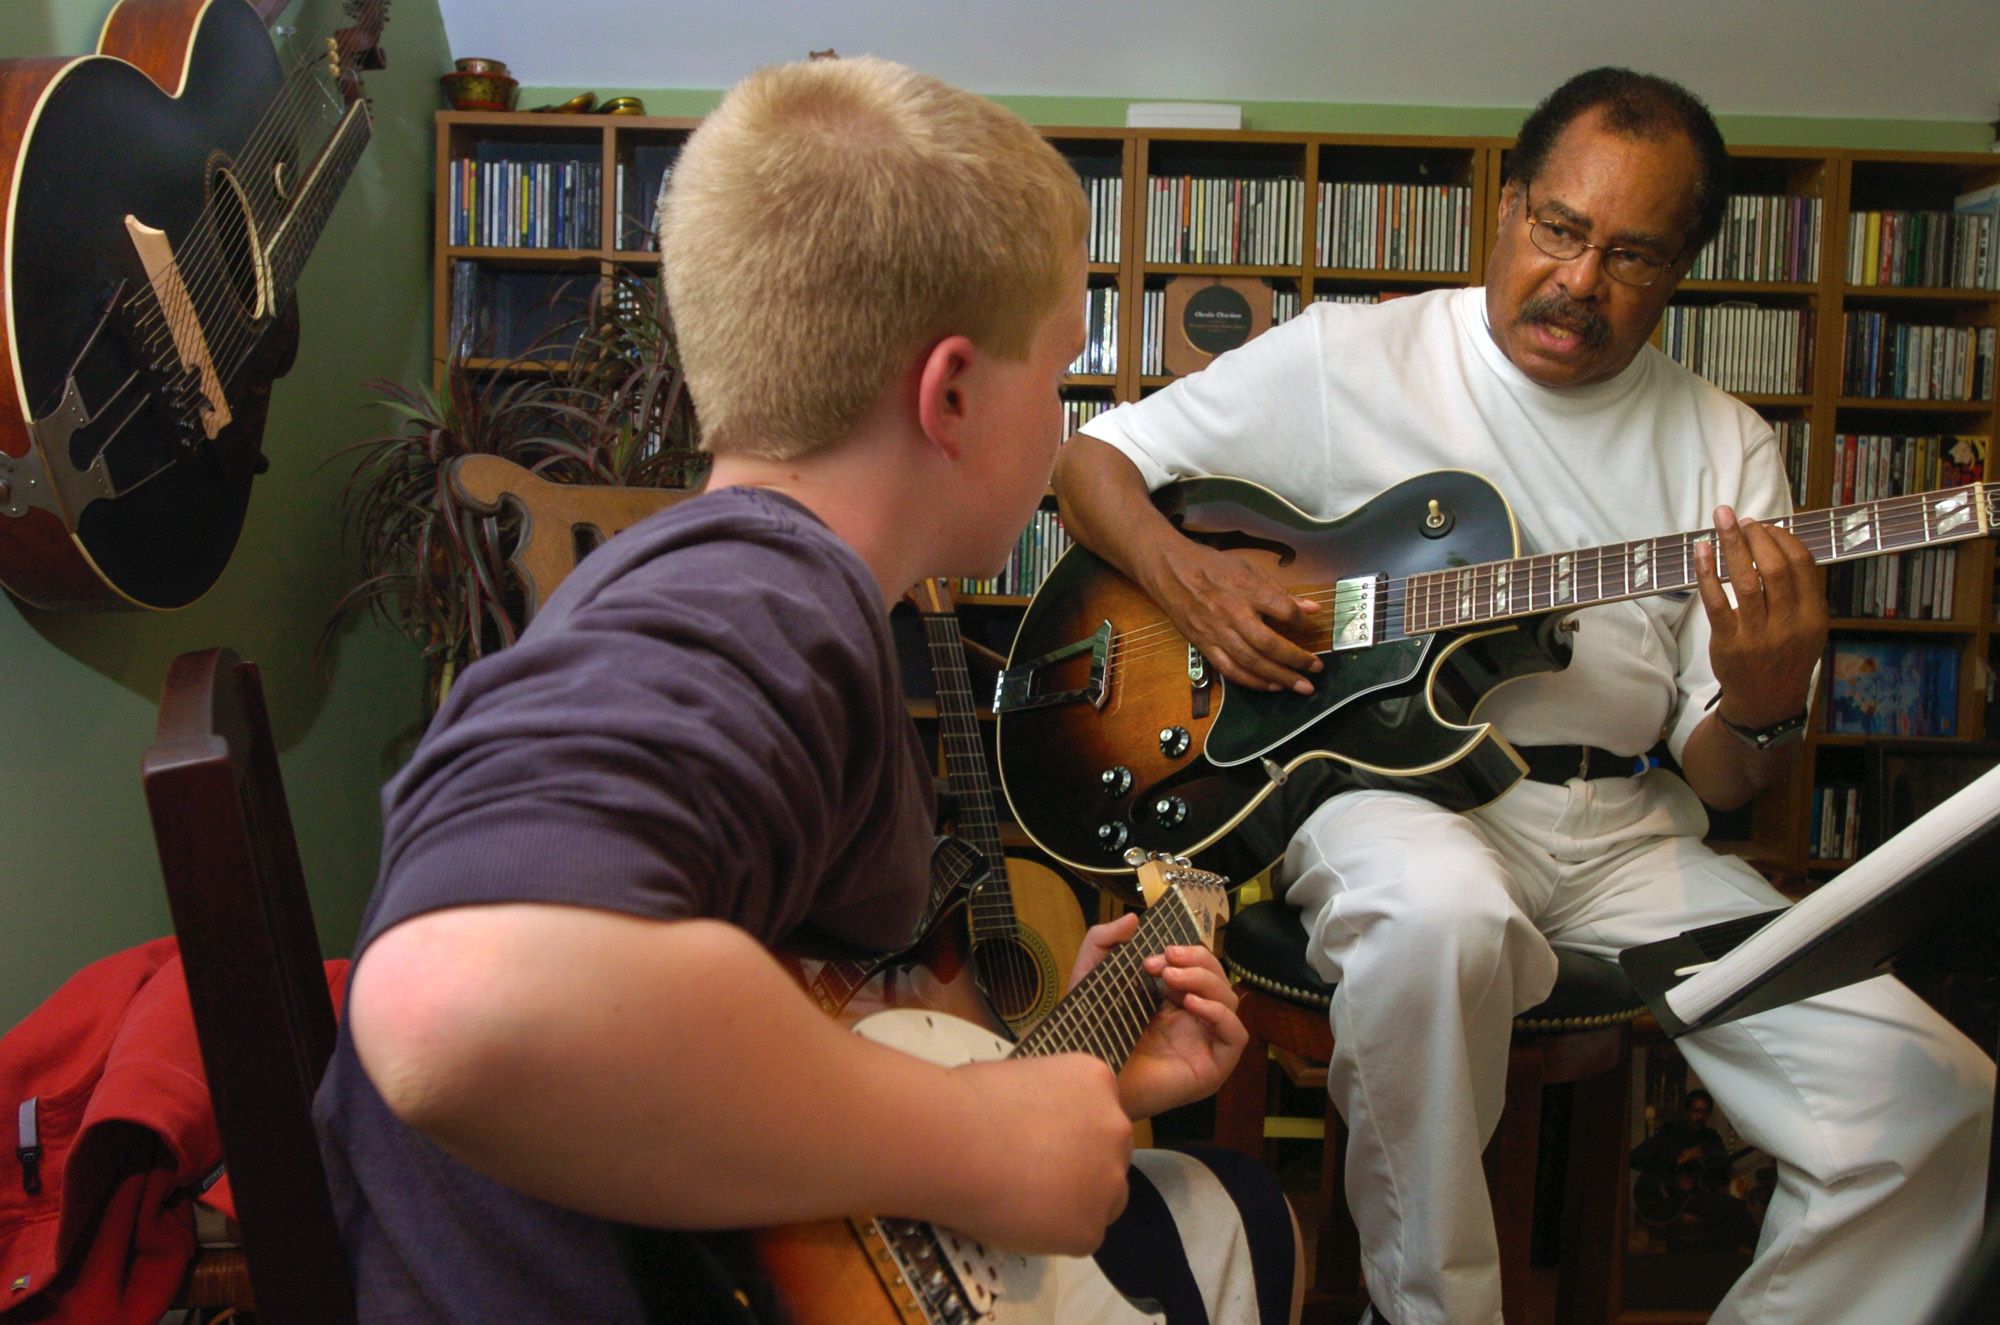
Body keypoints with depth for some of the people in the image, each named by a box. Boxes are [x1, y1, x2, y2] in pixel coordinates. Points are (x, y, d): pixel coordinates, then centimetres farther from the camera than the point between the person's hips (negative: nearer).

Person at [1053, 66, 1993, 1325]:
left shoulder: (1723, 444, 10)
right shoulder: (1348, 360, 3)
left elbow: (1720, 784, 7)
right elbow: (1091, 455, 7)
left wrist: (1766, 706, -17)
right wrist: (1185, 574, -12)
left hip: (1622, 825, 4)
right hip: (1382, 776, -3)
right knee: (1440, 913, -39)